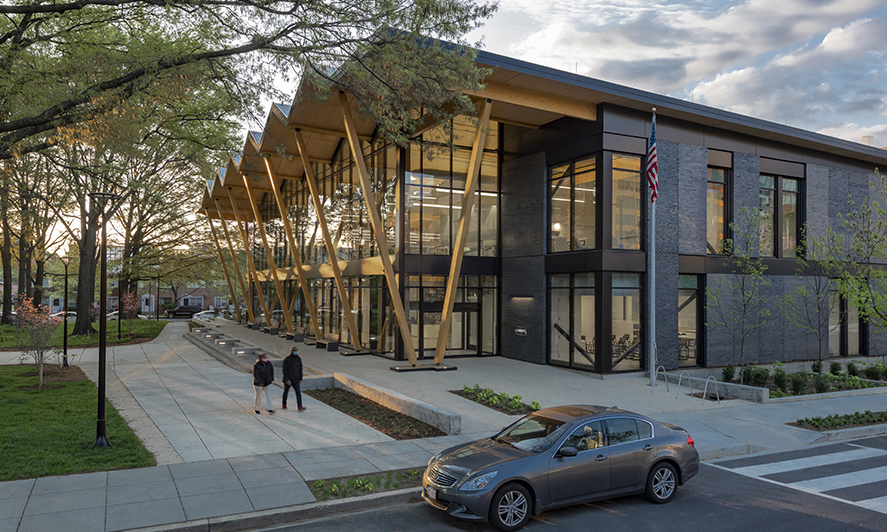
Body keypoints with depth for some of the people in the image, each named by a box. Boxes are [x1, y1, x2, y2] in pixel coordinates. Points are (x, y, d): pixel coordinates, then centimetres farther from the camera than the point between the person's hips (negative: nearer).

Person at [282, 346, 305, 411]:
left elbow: (300, 369, 11)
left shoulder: (298, 359, 2)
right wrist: (287, 380, -19)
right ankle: (284, 405, 33)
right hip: (288, 380, -3)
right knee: (286, 392, 14)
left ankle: (300, 406, -16)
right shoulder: (287, 359, -13)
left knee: (298, 392, -10)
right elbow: (284, 370, -14)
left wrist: (300, 378, 11)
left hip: (295, 380, 3)